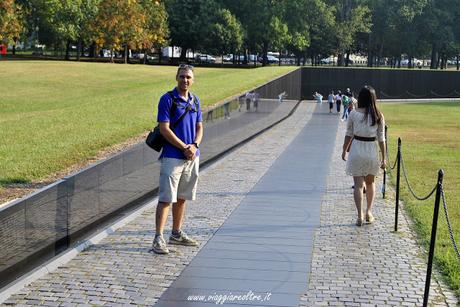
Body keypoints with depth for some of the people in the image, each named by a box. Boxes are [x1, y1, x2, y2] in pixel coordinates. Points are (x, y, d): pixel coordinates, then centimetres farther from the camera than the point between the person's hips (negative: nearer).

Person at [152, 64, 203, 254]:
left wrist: (195, 145, -6)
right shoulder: (167, 99, -7)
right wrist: (184, 148, -14)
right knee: (166, 198, -8)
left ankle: (176, 234, 24)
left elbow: (199, 127, 14)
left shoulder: (195, 101, 13)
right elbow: (164, 129, -13)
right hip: (172, 156, -6)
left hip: (192, 157, 6)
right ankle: (158, 238, -6)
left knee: (182, 197, 14)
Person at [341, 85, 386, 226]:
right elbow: (381, 139, -2)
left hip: (356, 150, -1)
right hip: (372, 151, 1)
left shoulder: (354, 114, -7)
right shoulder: (379, 116, -5)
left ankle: (360, 216, -2)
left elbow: (348, 135, 0)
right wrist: (383, 158, 4)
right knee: (370, 182, 21)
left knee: (358, 184, 3)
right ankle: (369, 211, 19)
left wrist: (344, 150, 14)